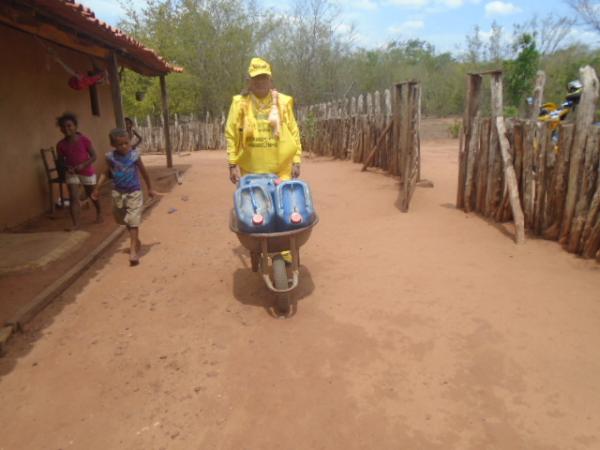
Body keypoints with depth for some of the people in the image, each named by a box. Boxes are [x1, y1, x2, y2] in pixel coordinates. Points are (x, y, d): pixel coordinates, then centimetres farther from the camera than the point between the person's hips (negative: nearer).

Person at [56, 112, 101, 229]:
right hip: (72, 173, 2)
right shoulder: (61, 144, -8)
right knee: (73, 198, -10)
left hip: (87, 171, -1)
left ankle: (99, 213, 43)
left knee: (91, 195, 16)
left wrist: (83, 165, -26)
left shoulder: (84, 139, -16)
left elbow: (94, 156, -13)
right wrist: (67, 167, -18)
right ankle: (75, 224, -10)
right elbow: (61, 160, 3)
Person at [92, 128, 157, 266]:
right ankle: (135, 240, 40)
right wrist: (97, 187, 1)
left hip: (134, 192, -3)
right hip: (118, 193, 4)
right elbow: (107, 173, 8)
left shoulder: (134, 155, -12)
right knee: (124, 221, 17)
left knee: (133, 221, -9)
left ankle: (133, 250, -9)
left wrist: (150, 189, 9)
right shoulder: (110, 157, -7)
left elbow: (143, 172, 1)